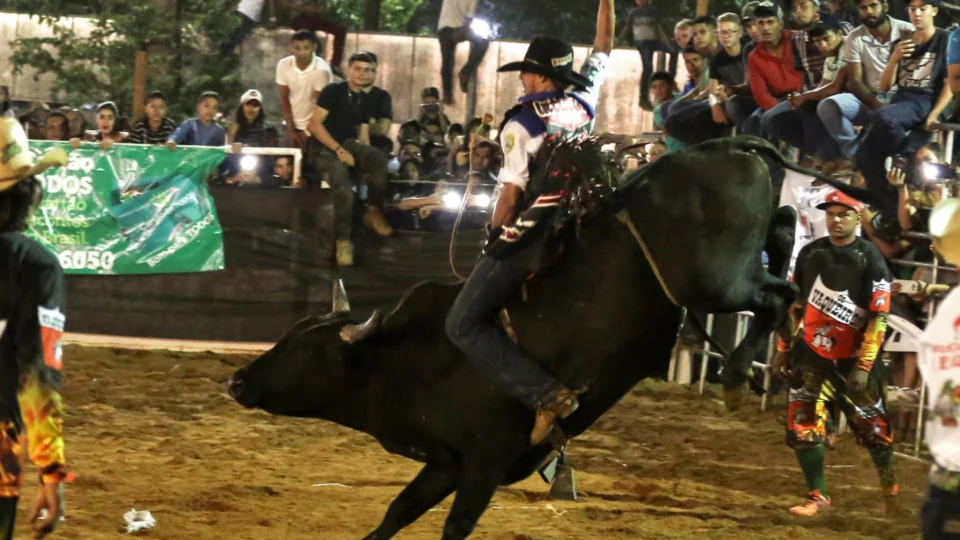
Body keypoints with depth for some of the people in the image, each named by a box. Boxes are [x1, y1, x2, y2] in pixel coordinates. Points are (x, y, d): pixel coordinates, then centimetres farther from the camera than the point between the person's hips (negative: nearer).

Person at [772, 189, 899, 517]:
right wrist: (783, 348, 9)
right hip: (809, 351, 4)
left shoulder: (870, 260, -12)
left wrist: (863, 366, -19)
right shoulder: (810, 253, 2)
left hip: (850, 357, -4)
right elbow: (794, 303, 12)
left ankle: (889, 487, 22)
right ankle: (818, 495, 8)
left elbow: (878, 318, -15)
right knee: (802, 425, -2)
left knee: (872, 427, 0)